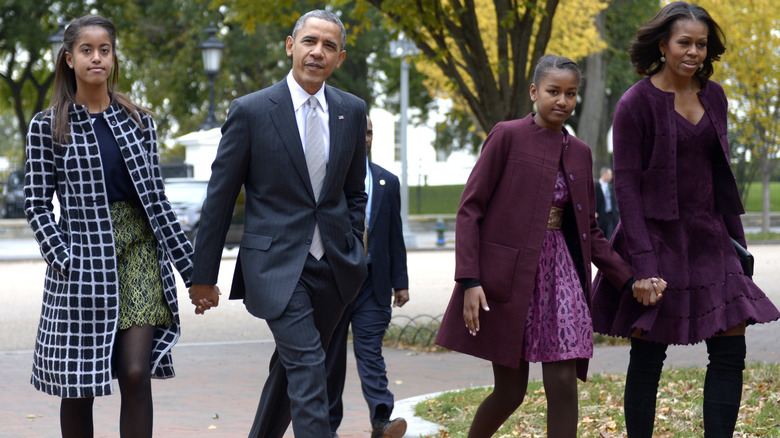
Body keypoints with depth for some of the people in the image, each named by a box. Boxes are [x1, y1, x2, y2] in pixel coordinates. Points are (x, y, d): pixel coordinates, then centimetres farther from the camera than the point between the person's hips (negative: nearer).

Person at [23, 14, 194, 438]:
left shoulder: (138, 120, 10)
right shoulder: (47, 126, 2)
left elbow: (156, 198, 11)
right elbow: (37, 204, 0)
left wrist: (192, 269, 7)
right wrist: (63, 260, -14)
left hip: (139, 253, 2)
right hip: (82, 260, -1)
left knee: (136, 374, -8)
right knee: (78, 386, 5)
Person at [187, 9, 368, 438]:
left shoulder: (351, 111, 6)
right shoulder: (251, 110, -6)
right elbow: (219, 197, -3)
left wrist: (352, 250, 8)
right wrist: (203, 275, -1)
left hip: (333, 267, 5)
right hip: (277, 264, -5)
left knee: (291, 367, 16)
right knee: (307, 368, -17)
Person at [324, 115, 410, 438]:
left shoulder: (388, 182, 11)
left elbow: (395, 236, 11)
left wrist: (400, 282, 6)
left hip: (372, 282, 1)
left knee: (371, 353, -10)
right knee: (331, 357, 8)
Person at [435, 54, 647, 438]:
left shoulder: (579, 152, 12)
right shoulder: (507, 136, -5)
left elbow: (589, 230, 15)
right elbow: (470, 209, -8)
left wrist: (628, 279, 5)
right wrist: (470, 280, -16)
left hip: (560, 272, 5)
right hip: (508, 273, -5)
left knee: (563, 385, -4)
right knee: (510, 391, 0)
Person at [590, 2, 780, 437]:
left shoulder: (714, 96, 9)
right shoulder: (636, 103, -9)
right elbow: (626, 184, -12)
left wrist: (736, 241, 13)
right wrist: (643, 263, -18)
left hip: (709, 239, 6)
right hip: (659, 240, -6)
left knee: (730, 353, 0)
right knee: (648, 359, 2)